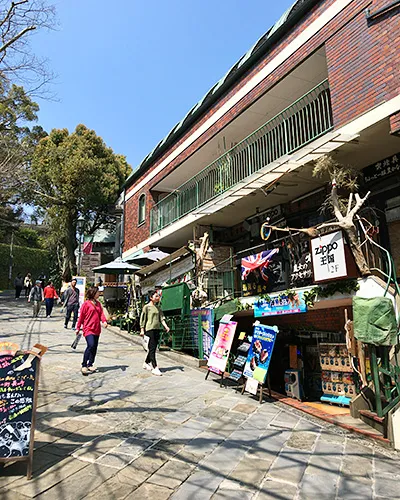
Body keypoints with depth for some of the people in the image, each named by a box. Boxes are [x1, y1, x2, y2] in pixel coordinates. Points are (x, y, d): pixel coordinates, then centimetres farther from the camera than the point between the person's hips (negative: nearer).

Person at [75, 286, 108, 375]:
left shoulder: (98, 303, 13)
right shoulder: (86, 303, -7)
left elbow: (101, 313, 6)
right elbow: (81, 316, -3)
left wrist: (104, 321, -13)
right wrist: (78, 328, 0)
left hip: (97, 329, 7)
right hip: (88, 328, -7)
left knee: (95, 347, 10)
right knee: (91, 345, -19)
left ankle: (90, 365, 24)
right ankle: (84, 366, -9)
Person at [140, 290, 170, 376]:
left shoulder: (158, 307, 16)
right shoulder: (147, 307, -2)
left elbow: (161, 318, 11)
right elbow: (143, 319, -3)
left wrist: (166, 326, -3)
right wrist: (142, 330, -8)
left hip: (157, 329, 7)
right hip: (149, 329, -7)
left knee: (153, 348, 12)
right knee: (152, 348, -9)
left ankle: (146, 363, 29)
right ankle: (155, 368, -11)